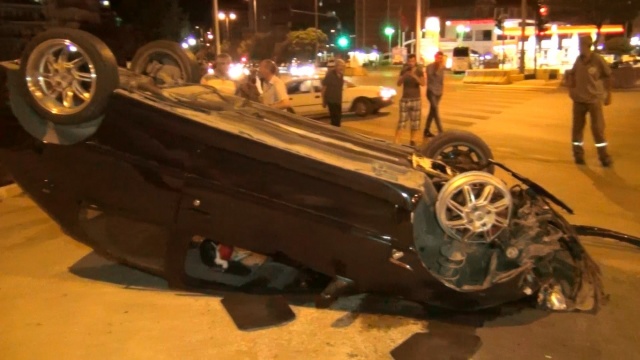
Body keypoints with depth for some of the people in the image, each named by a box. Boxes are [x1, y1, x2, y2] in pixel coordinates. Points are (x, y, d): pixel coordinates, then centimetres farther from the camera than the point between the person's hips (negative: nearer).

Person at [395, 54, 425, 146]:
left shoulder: (419, 71, -2)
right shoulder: (404, 71, -1)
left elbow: (423, 83, -17)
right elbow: (398, 83, -9)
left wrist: (414, 76, -33)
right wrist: (404, 76, -28)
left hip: (416, 99, 1)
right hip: (405, 99, -1)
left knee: (415, 121, 6)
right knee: (402, 121, -5)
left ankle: (412, 140, 20)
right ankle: (396, 141, -5)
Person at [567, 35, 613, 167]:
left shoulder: (598, 60, -11)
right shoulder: (578, 60, -2)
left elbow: (608, 76, -1)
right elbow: (572, 74, 15)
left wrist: (608, 94, 2)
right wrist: (570, 88, 5)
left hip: (594, 99, -3)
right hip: (578, 99, 3)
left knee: (598, 128, -1)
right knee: (577, 128, 8)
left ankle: (604, 156, 10)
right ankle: (578, 155, 19)